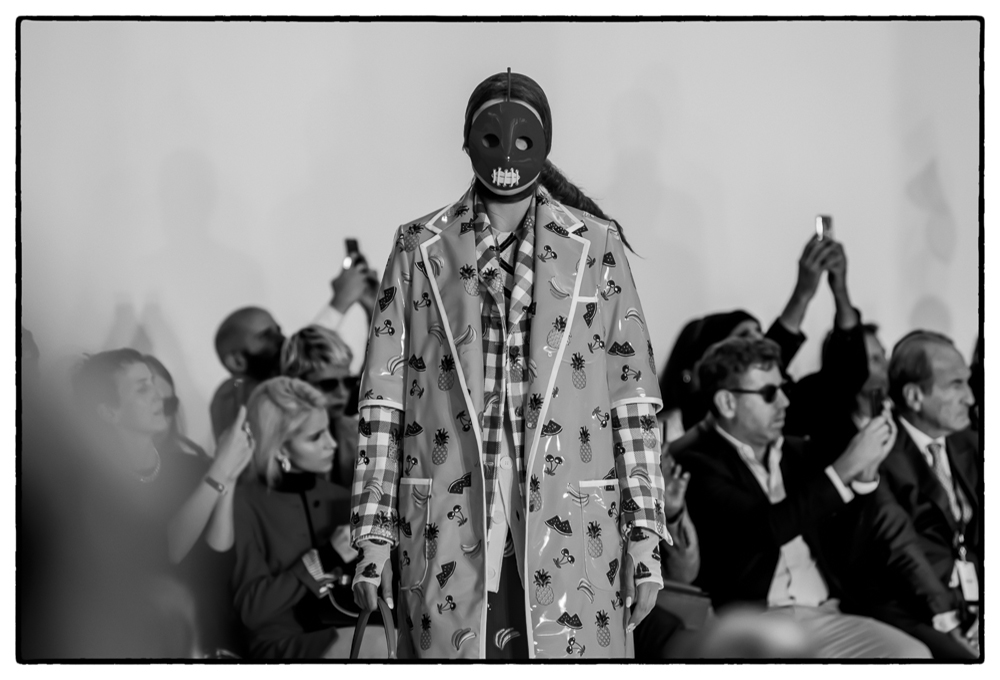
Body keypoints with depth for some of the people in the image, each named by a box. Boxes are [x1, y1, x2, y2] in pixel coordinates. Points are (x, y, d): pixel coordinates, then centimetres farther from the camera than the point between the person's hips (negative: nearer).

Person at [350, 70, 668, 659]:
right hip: (451, 538, 1)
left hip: (569, 533, -1)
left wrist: (645, 535, 0)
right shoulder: (422, 250, 8)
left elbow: (635, 396, 5)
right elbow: (385, 396, 8)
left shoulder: (596, 246, 6)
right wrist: (373, 533, 3)